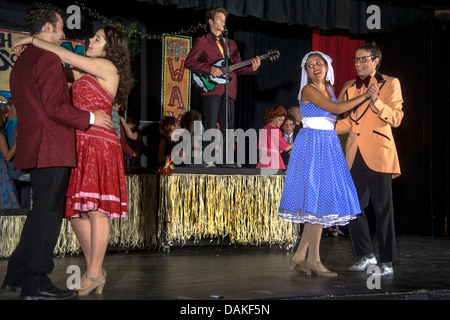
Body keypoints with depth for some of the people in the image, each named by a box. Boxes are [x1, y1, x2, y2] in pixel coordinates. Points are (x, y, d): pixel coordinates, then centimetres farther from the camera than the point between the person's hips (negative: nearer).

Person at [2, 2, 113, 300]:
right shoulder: (49, 59, -11)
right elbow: (54, 107, -17)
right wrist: (90, 117, -8)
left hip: (32, 146, 10)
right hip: (51, 147, -10)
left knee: (42, 211, 15)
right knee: (48, 212, -7)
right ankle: (36, 283, -5)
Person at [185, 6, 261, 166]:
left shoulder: (231, 43, 23)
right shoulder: (202, 41, 7)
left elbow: (238, 67, 19)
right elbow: (189, 62, -3)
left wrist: (252, 68, -1)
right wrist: (210, 69, -14)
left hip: (229, 89, 5)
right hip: (211, 88, -5)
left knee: (227, 126, 2)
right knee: (211, 125, -8)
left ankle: (223, 159, 6)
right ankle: (209, 159, -6)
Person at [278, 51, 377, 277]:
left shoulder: (328, 89, 17)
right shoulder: (308, 90, -7)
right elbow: (336, 108, -14)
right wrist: (365, 96, -8)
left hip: (328, 145, 8)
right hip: (313, 144, -8)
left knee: (320, 200, 5)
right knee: (318, 199, -9)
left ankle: (300, 256, 10)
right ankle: (314, 260, -4)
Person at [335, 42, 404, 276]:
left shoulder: (390, 84, 4)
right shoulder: (348, 87, 18)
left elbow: (396, 118, -5)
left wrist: (376, 102, -20)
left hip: (377, 154, -5)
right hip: (355, 155, 5)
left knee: (382, 208, -3)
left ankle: (387, 261, 5)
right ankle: (365, 255, 17)